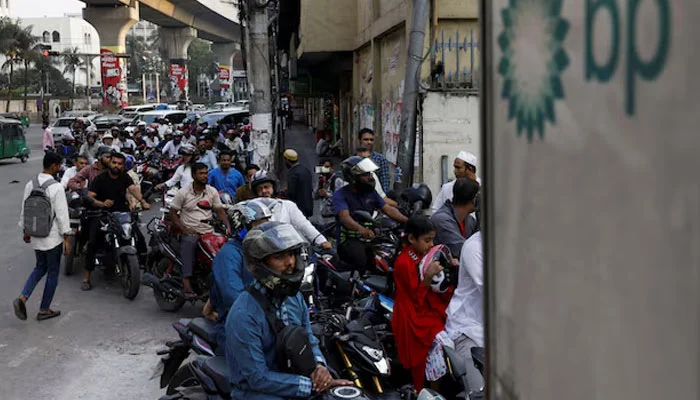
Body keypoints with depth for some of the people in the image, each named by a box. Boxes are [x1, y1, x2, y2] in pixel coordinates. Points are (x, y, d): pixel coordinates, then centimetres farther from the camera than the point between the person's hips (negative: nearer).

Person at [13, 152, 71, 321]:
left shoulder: (30, 185, 1)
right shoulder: (56, 188, -18)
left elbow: (24, 211, 9)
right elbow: (62, 215, -17)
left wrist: (25, 230, 22)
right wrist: (67, 239, -11)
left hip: (35, 236, 6)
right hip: (52, 237, -6)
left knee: (40, 267, 23)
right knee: (53, 272, 9)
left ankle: (22, 298, 5)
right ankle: (44, 310, 16)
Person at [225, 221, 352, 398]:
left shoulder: (294, 297, 3)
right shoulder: (243, 315, -22)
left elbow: (310, 340, 13)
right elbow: (257, 378, -22)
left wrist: (320, 366, -10)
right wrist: (311, 385, -22)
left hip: (293, 384, 8)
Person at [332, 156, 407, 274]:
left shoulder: (371, 192, 14)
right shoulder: (340, 194, -7)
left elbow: (388, 209, 6)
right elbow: (344, 217, -24)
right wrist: (361, 229, -46)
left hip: (369, 239, 6)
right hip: (349, 241, -6)